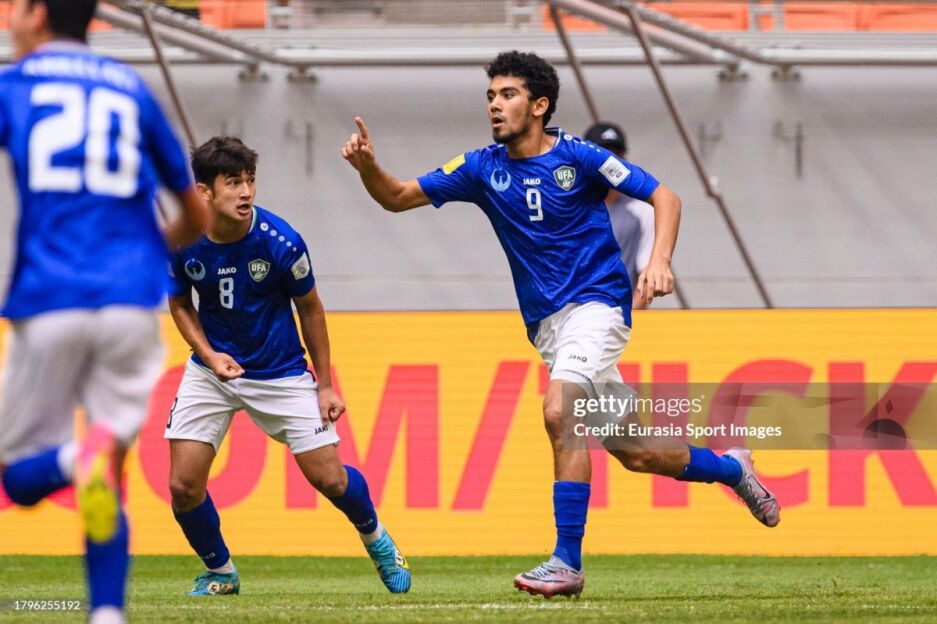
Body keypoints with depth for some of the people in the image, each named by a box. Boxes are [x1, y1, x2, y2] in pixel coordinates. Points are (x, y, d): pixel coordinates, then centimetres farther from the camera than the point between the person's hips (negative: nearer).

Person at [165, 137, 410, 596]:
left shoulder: (281, 242, -21)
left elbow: (309, 308, -4)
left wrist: (325, 384, 0)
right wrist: (209, 355, -15)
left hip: (280, 372, -2)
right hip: (212, 368, 2)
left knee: (328, 477, -3)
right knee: (183, 485, -9)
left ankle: (375, 538, 31)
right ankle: (219, 571, 18)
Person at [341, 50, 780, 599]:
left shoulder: (577, 157, -8)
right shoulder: (483, 169, 5)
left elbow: (664, 197, -6)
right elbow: (398, 197, 6)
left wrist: (660, 261, -21)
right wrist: (368, 166, -15)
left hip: (595, 302, -6)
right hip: (547, 323, 6)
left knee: (559, 412, -28)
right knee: (633, 454, 9)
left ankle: (568, 563, -27)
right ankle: (731, 468, 36)